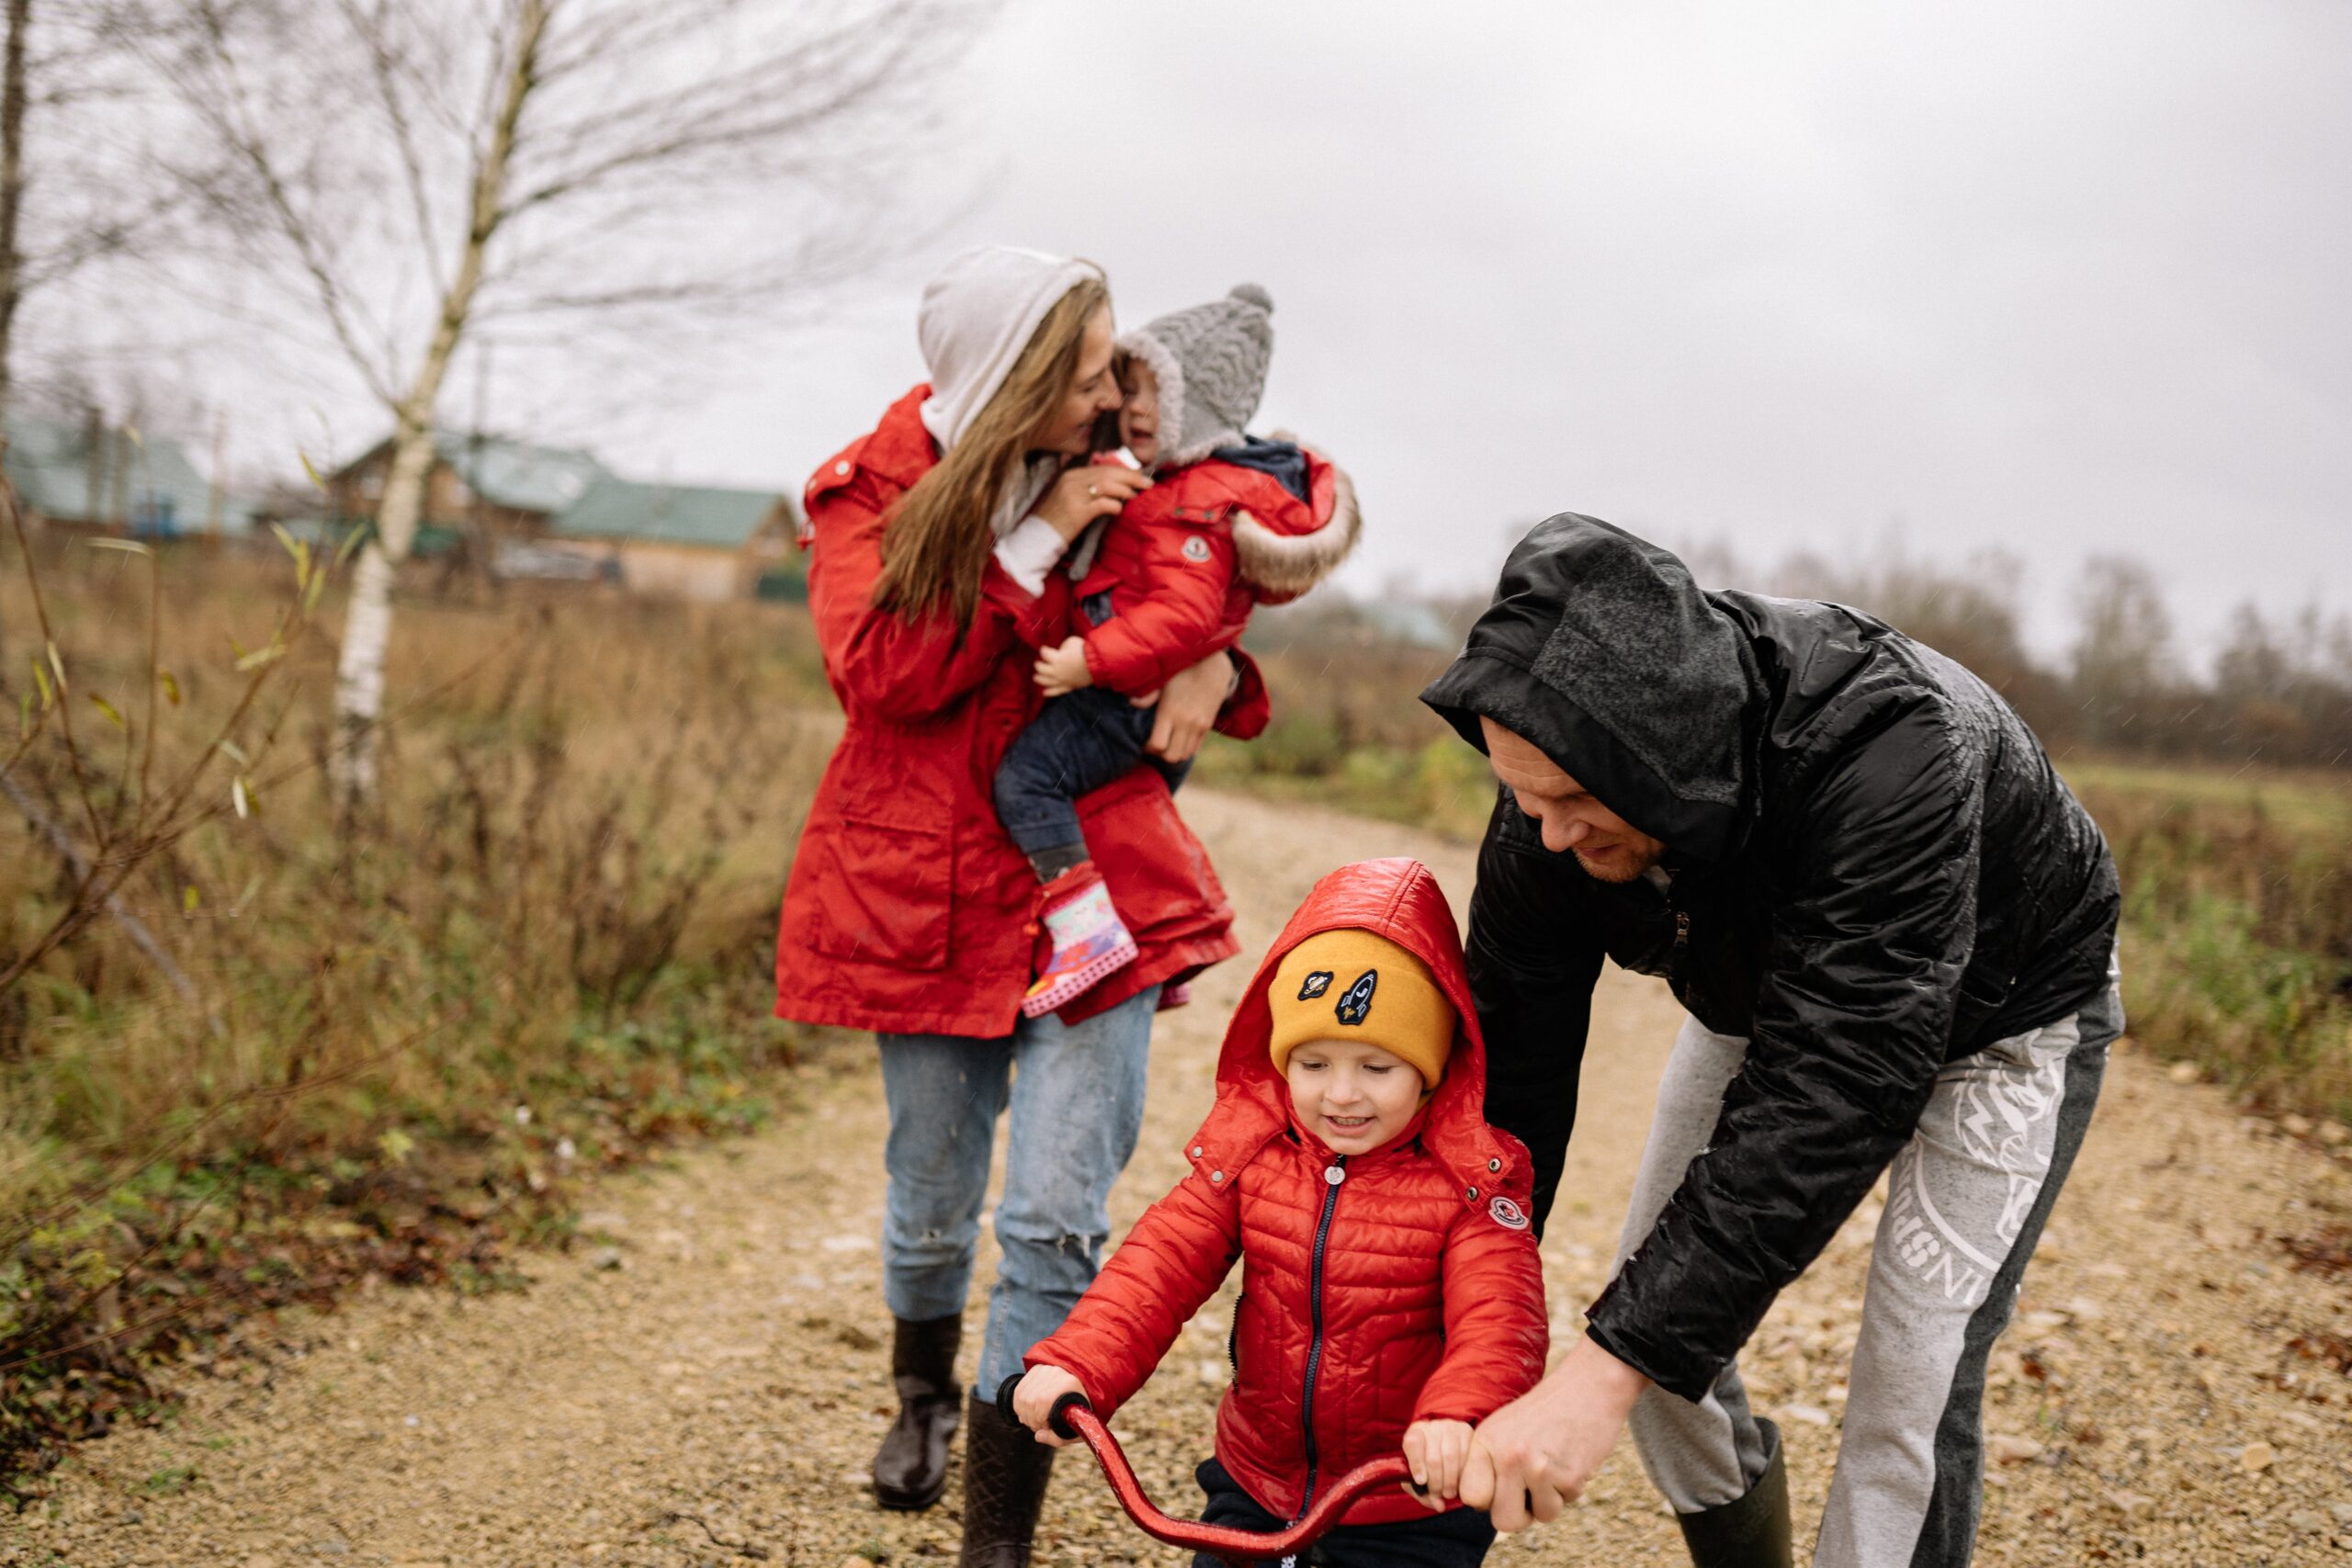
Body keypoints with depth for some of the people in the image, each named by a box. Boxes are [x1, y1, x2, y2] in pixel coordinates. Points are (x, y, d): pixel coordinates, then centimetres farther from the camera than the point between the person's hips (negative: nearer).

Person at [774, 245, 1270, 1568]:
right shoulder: (874, 494, -2)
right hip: (929, 896, 0)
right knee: (932, 1205, 15)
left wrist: (1214, 671, -6)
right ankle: (927, 1398, 47)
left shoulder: (1114, 484, 4)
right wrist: (1036, 544, -20)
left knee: (1057, 1219, -7)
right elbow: (879, 673, -17)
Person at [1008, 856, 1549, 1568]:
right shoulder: (1248, 1151, -3)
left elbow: (1499, 1317, -26)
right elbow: (1163, 1260, -12)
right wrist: (1076, 1365, -29)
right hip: (1256, 1490, 4)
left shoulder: (1469, 1182, -14)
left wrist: (1456, 1416, -48)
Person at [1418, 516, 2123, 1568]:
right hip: (1758, 998, 5)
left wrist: (1602, 1376, -52)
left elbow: (1831, 1098, -48)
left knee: (1909, 1390, -14)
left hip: (1998, 1017, -5)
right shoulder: (1558, 780, -27)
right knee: (1654, 1315, 4)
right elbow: (1513, 1061, -19)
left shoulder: (1888, 753, -45)